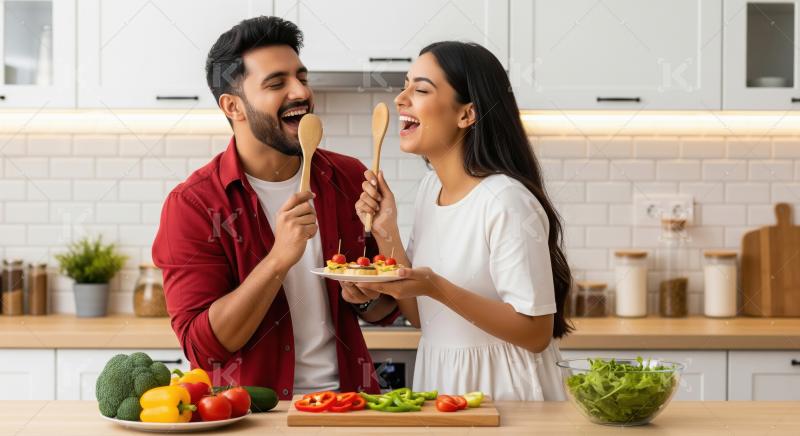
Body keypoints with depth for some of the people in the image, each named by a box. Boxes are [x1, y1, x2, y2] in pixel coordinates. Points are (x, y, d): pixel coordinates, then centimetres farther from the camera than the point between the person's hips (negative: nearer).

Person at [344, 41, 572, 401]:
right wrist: (386, 232, -7)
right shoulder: (429, 187, 3)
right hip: (436, 383, 7)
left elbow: (536, 333, -21)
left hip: (498, 389, -7)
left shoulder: (507, 201, -21)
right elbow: (418, 316, 5)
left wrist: (438, 288, -28)